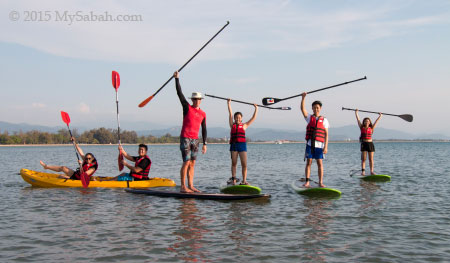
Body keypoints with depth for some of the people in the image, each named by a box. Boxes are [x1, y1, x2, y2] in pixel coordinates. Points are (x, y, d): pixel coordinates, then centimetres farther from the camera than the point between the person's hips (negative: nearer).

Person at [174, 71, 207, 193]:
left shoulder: (203, 114, 13)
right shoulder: (187, 107, 1)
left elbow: (204, 129, 16)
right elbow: (179, 93, -5)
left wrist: (204, 144, 11)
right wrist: (177, 78, -9)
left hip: (195, 139, 6)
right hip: (185, 138, -5)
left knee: (192, 163, 6)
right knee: (186, 162, -10)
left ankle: (190, 186, 11)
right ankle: (183, 187, -8)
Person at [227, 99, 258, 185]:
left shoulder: (244, 126, 11)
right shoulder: (232, 125, 10)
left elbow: (253, 118, 13)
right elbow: (230, 114, 8)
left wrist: (256, 109, 12)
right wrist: (229, 103, 6)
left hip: (242, 145, 0)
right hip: (233, 145, 0)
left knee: (244, 164, -5)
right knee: (234, 163, 6)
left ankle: (244, 181, -1)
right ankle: (233, 179, 13)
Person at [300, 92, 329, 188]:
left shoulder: (324, 120, 8)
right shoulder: (309, 117, 10)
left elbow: (326, 134, 3)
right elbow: (302, 109, -6)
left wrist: (326, 147, -6)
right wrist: (303, 98, -20)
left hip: (319, 145, 0)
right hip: (310, 144, 0)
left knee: (320, 163, 0)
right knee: (309, 162, -1)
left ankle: (320, 182, 5)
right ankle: (307, 182, 2)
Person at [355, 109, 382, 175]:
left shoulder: (371, 128, 4)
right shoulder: (362, 128, 4)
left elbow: (376, 121, 11)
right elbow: (358, 120, 8)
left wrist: (380, 116, 18)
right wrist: (356, 113, 12)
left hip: (370, 144, 1)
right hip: (364, 144, -1)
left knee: (371, 159, 3)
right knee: (363, 159, -1)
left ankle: (372, 171, 6)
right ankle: (363, 171, 0)